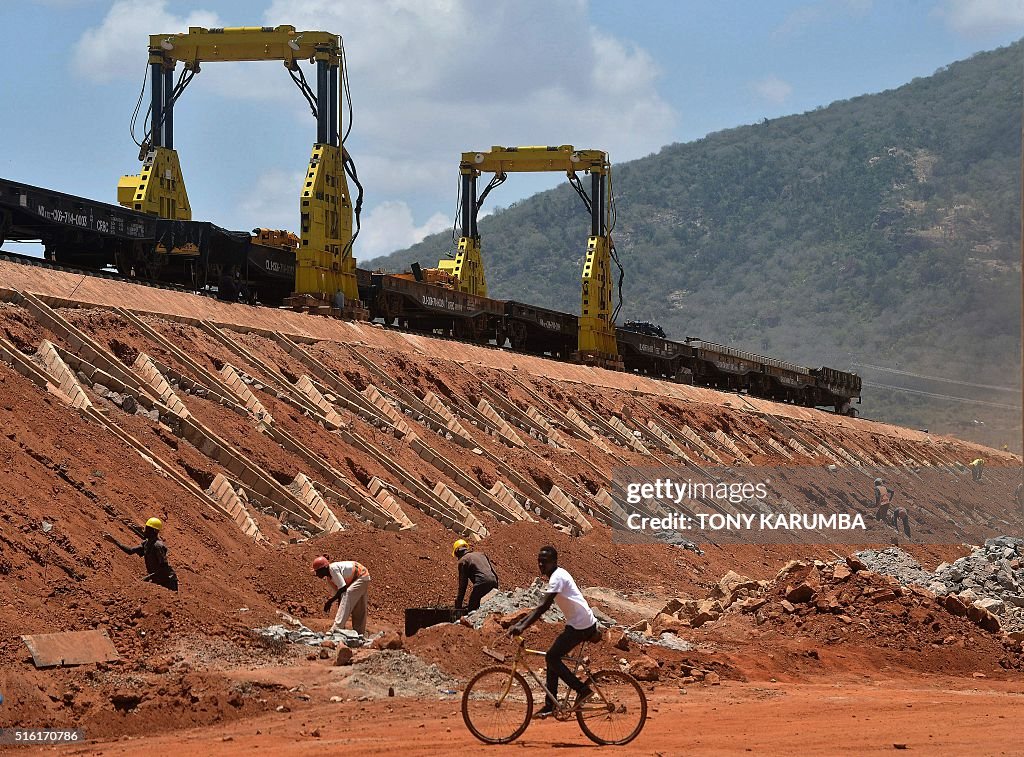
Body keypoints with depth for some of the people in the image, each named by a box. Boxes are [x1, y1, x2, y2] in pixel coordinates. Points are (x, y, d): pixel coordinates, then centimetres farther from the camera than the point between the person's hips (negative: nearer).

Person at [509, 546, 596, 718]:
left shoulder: (557, 577, -17)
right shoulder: (558, 575, 14)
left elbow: (543, 607, -27)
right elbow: (541, 607, 20)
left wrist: (523, 626, -32)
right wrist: (519, 623, 16)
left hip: (581, 626, -10)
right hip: (577, 624, 10)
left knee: (552, 658, -9)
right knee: (553, 658, 11)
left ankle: (581, 689, -3)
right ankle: (550, 704, 15)